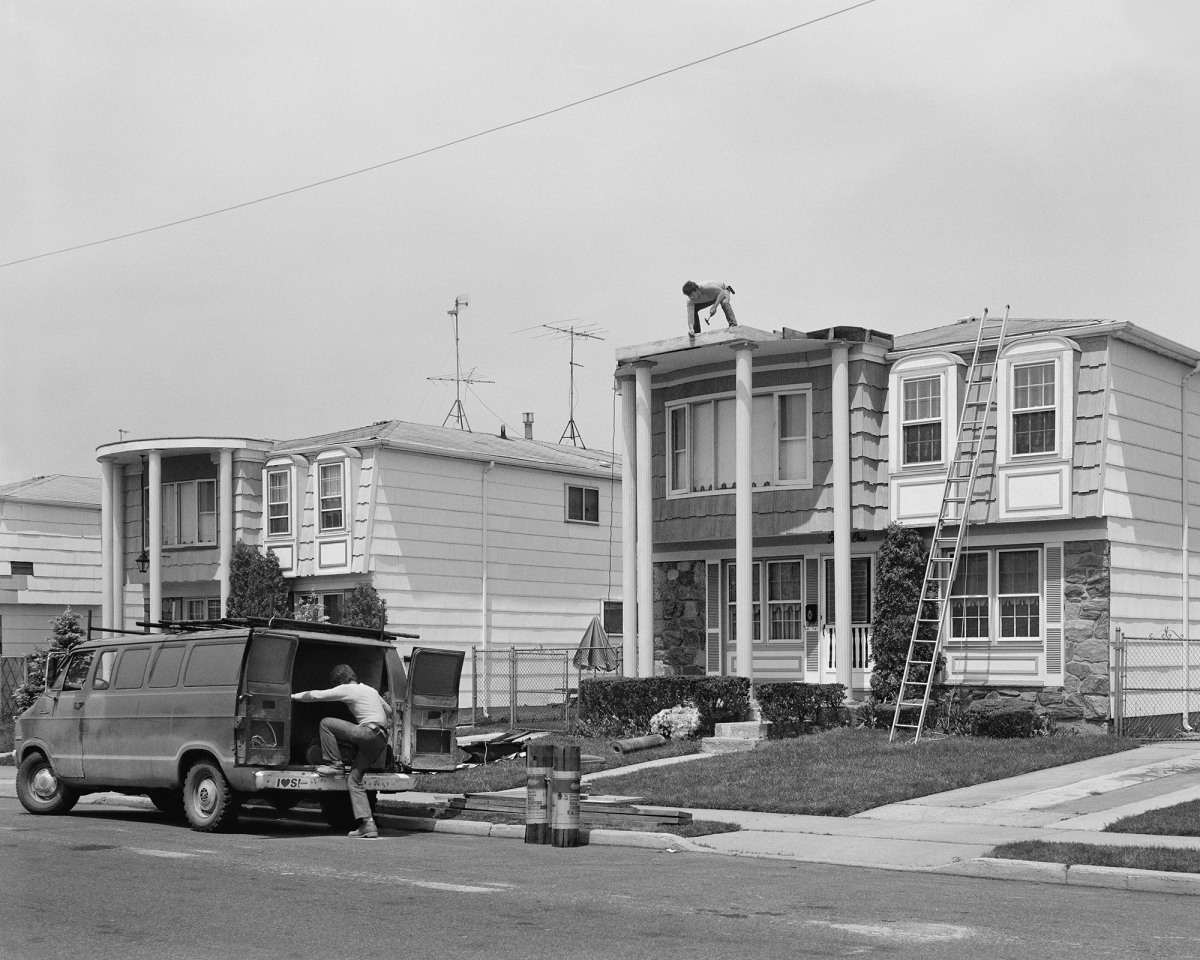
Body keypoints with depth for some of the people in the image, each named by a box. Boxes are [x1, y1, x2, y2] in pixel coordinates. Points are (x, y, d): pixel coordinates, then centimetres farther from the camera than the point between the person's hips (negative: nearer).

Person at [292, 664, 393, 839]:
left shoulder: (346, 689, 1)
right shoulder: (371, 690, 25)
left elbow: (317, 695, 1)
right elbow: (389, 711, 35)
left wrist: (295, 696, 15)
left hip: (368, 732, -9)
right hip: (381, 740, 9)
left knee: (326, 723, 0)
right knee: (354, 780, 9)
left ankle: (335, 764, 2)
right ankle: (368, 826, 0)